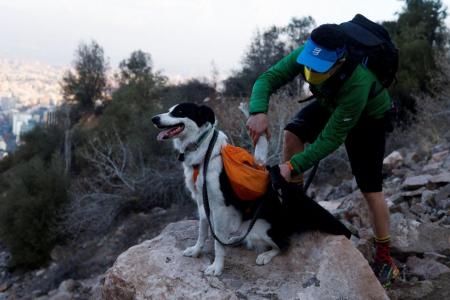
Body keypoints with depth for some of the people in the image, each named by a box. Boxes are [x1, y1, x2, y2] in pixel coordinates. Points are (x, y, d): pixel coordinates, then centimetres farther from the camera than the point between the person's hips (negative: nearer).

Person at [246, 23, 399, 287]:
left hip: (368, 117, -5)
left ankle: (384, 256, 10)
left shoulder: (358, 83, -45)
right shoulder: (305, 55, -31)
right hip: (331, 104, 5)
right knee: (292, 134, -20)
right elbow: (267, 80, -28)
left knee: (371, 189, -7)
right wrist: (259, 112, -48)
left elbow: (331, 138, -38)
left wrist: (293, 166, -41)